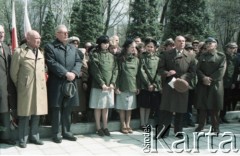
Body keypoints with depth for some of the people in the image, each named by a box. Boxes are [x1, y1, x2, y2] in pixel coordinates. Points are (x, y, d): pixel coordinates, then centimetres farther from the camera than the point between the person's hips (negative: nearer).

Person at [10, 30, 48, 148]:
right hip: (25, 89, -5)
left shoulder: (40, 52, 13)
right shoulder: (19, 52, -6)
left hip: (40, 88, 5)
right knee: (25, 115, 2)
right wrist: (19, 86, 6)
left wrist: (43, 83, 14)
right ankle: (23, 139, 14)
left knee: (36, 113, 10)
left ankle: (34, 136, 23)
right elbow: (13, 72, -1)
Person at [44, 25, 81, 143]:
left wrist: (74, 73, -11)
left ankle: (66, 131, 22)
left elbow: (78, 62, 8)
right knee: (56, 109, 1)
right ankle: (56, 133, 10)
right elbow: (52, 63, -13)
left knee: (67, 109, 12)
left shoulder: (73, 48, 17)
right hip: (56, 83, -5)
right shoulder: (50, 47, -2)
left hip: (70, 83, 5)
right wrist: (66, 73, -19)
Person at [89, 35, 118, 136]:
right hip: (98, 86, -4)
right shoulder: (94, 55, -2)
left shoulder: (111, 56, 11)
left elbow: (115, 70, 6)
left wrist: (112, 83, -7)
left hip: (109, 86, 4)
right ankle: (98, 128, 11)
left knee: (106, 107, 10)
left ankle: (105, 127, 17)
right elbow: (95, 71, -9)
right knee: (98, 107, 3)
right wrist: (102, 84, -16)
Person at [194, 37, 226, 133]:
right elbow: (198, 69, 5)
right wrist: (204, 78, -12)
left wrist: (211, 78, -14)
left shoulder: (221, 56, 5)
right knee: (202, 105, 2)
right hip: (202, 84, 3)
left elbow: (221, 70, -6)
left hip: (216, 84, -3)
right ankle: (201, 125, 11)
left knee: (214, 107, -1)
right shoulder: (202, 56, 15)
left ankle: (215, 127, 8)